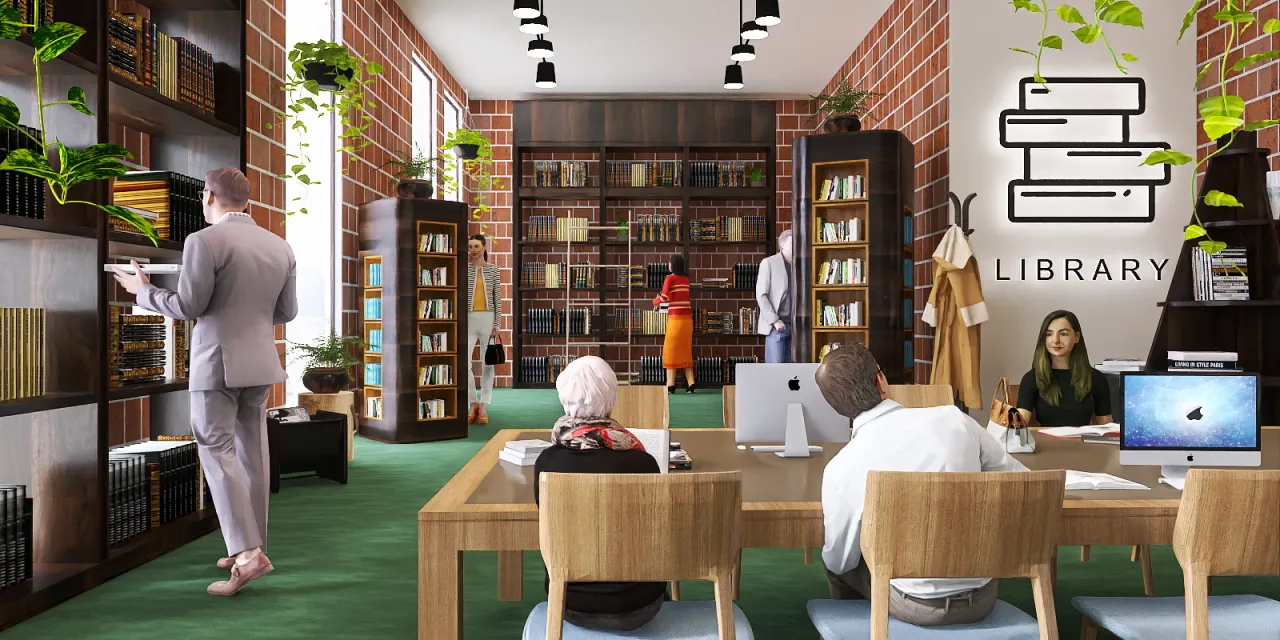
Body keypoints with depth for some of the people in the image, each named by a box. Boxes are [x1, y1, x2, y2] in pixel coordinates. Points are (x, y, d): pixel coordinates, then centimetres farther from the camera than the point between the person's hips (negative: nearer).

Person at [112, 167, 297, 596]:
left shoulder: (204, 241, -12)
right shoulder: (280, 247, 6)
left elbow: (187, 307, -11)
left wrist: (142, 289, 6)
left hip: (218, 363, -6)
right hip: (261, 362, 6)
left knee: (217, 452, -2)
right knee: (252, 453, 12)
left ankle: (248, 553, -11)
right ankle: (251, 546, 20)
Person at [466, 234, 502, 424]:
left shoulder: (493, 270, 6)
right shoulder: (464, 269, 4)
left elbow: (497, 298, 3)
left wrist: (497, 323, -2)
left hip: (487, 318, 1)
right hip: (469, 318, 0)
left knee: (487, 363, 3)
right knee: (465, 362, -9)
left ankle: (483, 408, 10)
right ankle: (474, 404, 10)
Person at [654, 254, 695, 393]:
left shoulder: (670, 278, -5)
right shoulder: (686, 279, 13)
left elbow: (663, 297, -14)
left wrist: (655, 301, 4)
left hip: (675, 319, -6)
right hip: (687, 318, 6)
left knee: (671, 351, -1)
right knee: (686, 351, 10)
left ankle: (670, 385, -2)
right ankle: (691, 383, 4)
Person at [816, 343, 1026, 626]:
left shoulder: (840, 470, -17)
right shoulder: (952, 418, -11)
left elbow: (840, 561, -3)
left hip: (917, 607, -3)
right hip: (982, 596, 3)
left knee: (831, 559, 21)